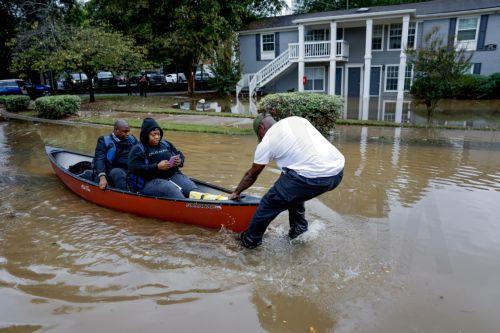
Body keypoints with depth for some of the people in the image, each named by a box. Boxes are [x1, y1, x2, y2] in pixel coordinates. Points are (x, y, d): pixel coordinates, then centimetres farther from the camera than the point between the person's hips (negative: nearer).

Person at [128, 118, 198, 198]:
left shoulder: (166, 144, 19)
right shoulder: (138, 149, 2)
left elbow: (180, 155, 26)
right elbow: (135, 169, -11)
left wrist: (180, 162, 0)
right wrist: (157, 167, -20)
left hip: (173, 176, 5)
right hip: (150, 181, -5)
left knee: (192, 189, -20)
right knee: (172, 190, -35)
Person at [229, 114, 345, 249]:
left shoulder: (266, 142, 6)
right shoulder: (297, 119, 21)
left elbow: (251, 175, 17)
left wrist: (236, 192, 34)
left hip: (313, 177, -7)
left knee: (270, 203, 9)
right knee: (292, 189, 31)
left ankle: (250, 240, 25)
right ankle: (299, 230, 37)